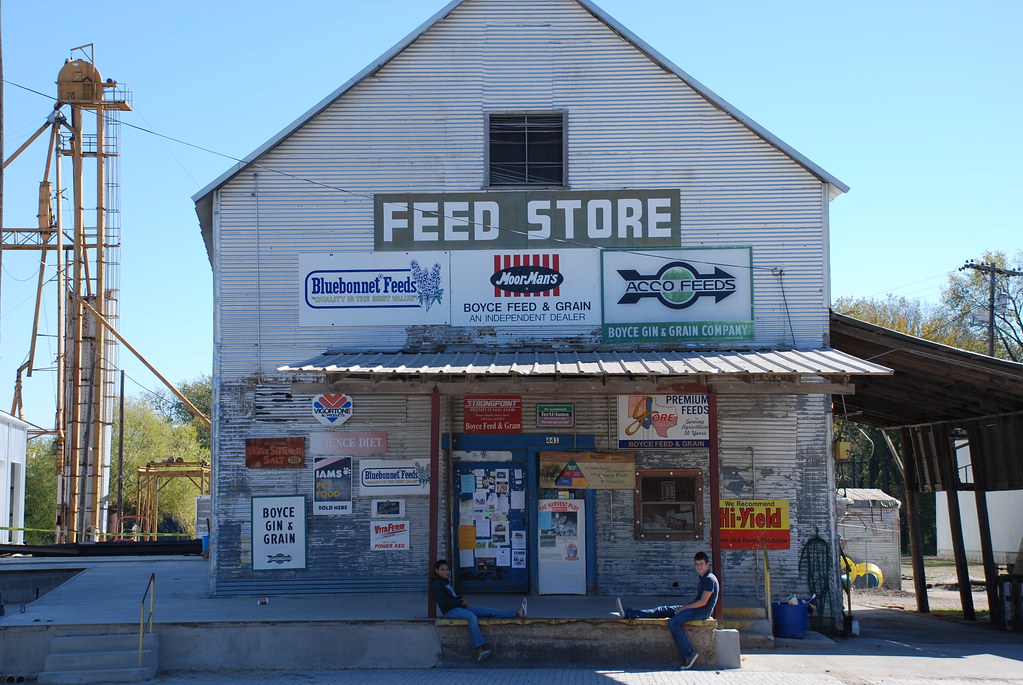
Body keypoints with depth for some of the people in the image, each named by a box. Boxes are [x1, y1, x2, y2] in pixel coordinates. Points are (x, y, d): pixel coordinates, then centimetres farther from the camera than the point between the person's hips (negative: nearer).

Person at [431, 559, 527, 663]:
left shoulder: (446, 581, 20)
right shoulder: (437, 584, -8)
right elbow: (444, 602, -17)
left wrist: (461, 598, 5)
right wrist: (461, 601, -6)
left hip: (459, 607, 9)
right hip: (450, 611, -9)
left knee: (488, 611, -3)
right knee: (471, 616, -38)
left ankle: (517, 613, -12)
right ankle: (480, 649, -48)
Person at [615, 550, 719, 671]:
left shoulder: (710, 579, -13)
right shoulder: (703, 578, 17)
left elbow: (703, 602, -18)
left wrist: (683, 608, -13)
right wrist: (683, 607, 10)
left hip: (703, 611, -9)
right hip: (695, 608, 9)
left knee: (674, 622, -29)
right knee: (662, 610, 0)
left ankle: (689, 655, -24)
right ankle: (628, 613, -5)